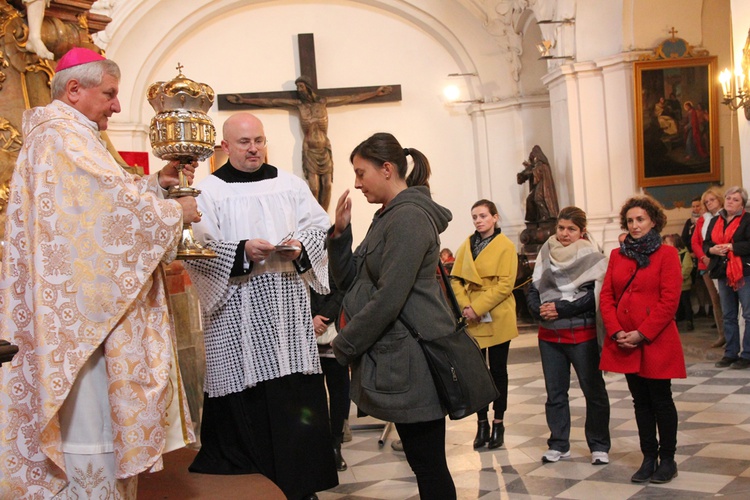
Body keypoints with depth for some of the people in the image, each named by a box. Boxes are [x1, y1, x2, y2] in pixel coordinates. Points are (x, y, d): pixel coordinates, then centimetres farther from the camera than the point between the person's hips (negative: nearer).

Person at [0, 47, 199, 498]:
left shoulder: (65, 136, 21)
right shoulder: (63, 137, -13)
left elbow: (102, 202, 23)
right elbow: (118, 206, -20)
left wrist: (154, 183, 11)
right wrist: (176, 211, -6)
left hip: (73, 310, 11)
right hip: (81, 309, -11)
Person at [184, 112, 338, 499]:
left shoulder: (290, 184, 13)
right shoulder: (209, 191, 2)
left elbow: (318, 225, 9)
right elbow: (198, 249, -7)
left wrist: (302, 246, -11)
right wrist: (241, 252, -20)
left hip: (289, 310, 3)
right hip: (238, 314, -3)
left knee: (298, 397, 4)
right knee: (247, 404, -2)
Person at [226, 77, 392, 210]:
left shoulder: (323, 102, 1)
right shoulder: (298, 104, 0)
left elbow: (352, 98, 5)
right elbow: (269, 102, 0)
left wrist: (375, 93, 6)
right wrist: (243, 100, -1)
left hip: (325, 149, 1)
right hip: (309, 150, -1)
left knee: (327, 185, -4)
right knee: (314, 187, -8)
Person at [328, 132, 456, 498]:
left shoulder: (409, 217, -15)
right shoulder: (389, 217, 16)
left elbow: (387, 299, -20)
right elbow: (350, 282, 17)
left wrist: (344, 345, -9)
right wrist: (340, 233, 2)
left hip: (411, 360, -10)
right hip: (398, 357, 10)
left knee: (429, 465, -1)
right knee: (423, 462, 15)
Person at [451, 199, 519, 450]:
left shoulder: (506, 246, -5)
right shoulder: (466, 246, 8)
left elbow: (505, 285, -13)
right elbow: (456, 279, 6)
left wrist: (478, 307, -18)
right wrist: (465, 306, -10)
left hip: (497, 318, -4)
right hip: (472, 319, 4)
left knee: (498, 370, 7)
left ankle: (498, 424, 16)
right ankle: (482, 422, 19)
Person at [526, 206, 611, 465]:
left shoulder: (592, 257, -5)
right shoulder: (546, 255, 8)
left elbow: (595, 296, -15)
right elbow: (532, 291, 8)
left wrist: (561, 308, -19)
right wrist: (539, 310, -12)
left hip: (582, 334, -4)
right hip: (549, 335, 5)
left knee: (594, 390, 3)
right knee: (555, 392, 10)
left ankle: (599, 446, 14)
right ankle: (559, 444, 21)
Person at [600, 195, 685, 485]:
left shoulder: (666, 254, -5)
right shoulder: (617, 255, 9)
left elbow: (669, 301, -12)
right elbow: (606, 297, 6)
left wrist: (642, 333, -16)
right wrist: (617, 332, -8)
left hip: (656, 341, -5)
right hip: (624, 343, 5)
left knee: (661, 400, 4)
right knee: (640, 401, 12)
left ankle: (668, 460, 16)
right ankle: (649, 458, 21)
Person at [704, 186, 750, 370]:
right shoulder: (715, 221, 13)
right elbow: (706, 244, 12)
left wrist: (730, 247, -19)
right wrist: (712, 249, -9)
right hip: (723, 272, 6)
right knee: (728, 316, 12)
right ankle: (731, 353, 20)